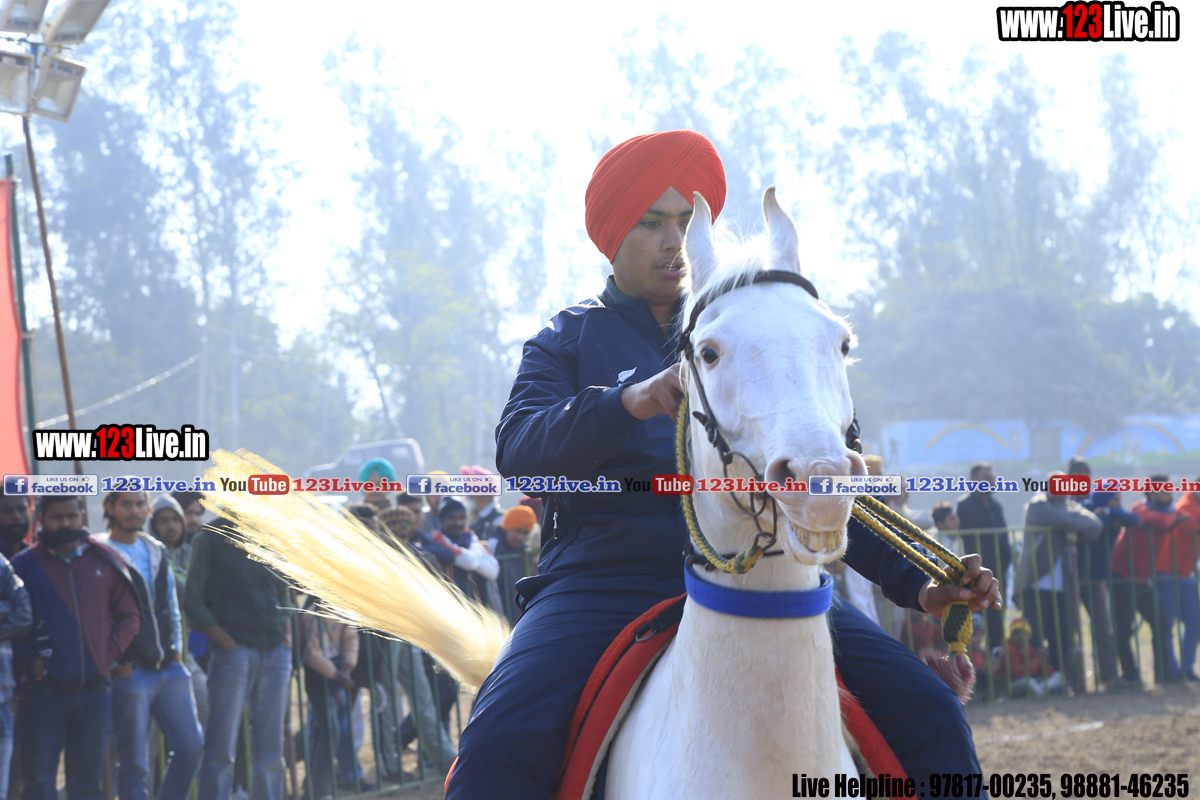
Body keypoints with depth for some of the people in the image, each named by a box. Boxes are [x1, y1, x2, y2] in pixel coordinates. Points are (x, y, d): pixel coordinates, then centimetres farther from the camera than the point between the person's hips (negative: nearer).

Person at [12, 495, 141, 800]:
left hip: (95, 689, 3)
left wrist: (110, 654, 1)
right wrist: (29, 662, -10)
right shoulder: (24, 566, -1)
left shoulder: (106, 563, 7)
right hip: (43, 691, -3)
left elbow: (129, 615, 14)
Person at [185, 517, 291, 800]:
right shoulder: (210, 538, 0)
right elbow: (193, 602, -3)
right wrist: (225, 641, -13)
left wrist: (285, 636, 6)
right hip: (234, 650, -5)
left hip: (276, 651, 5)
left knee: (270, 750, 5)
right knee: (221, 748, -6)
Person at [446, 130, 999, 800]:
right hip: (605, 584, -3)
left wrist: (915, 582, 11)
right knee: (500, 743, -30)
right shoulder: (568, 341, 14)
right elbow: (518, 446, -5)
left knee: (931, 715, -16)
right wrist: (629, 402, -25)